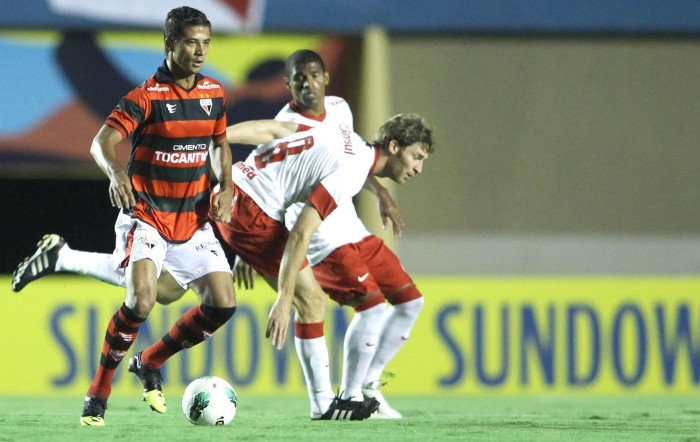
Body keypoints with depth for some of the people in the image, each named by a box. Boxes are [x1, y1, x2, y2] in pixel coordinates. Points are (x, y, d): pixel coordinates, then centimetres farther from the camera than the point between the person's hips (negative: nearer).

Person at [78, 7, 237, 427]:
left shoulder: (214, 94, 5)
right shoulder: (146, 97, -13)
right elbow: (102, 142, -23)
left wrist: (226, 187, 3)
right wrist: (116, 172, -45)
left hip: (194, 218, 6)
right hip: (146, 215, -6)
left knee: (223, 303, -5)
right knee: (141, 300, -26)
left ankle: (151, 362, 19)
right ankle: (99, 393, -7)